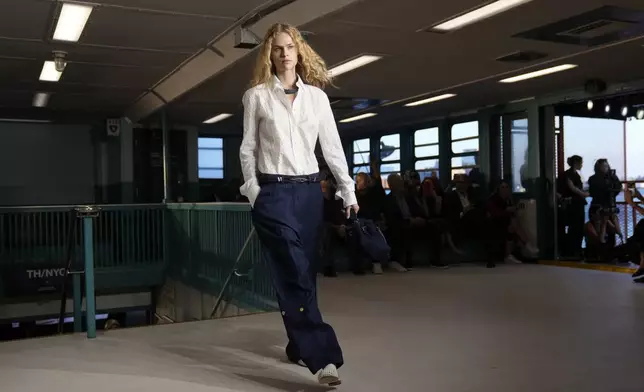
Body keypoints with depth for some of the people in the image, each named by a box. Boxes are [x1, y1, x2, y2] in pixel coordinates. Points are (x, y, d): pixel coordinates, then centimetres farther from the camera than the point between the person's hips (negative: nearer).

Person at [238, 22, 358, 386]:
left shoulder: (317, 95, 9)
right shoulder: (257, 95, 4)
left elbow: (333, 146, 8)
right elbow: (248, 149, 4)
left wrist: (349, 190, 3)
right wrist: (254, 192, -4)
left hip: (310, 191, 3)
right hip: (274, 192, -3)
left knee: (304, 272, 8)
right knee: (294, 274, -12)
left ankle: (300, 346, 24)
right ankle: (322, 356, -15)